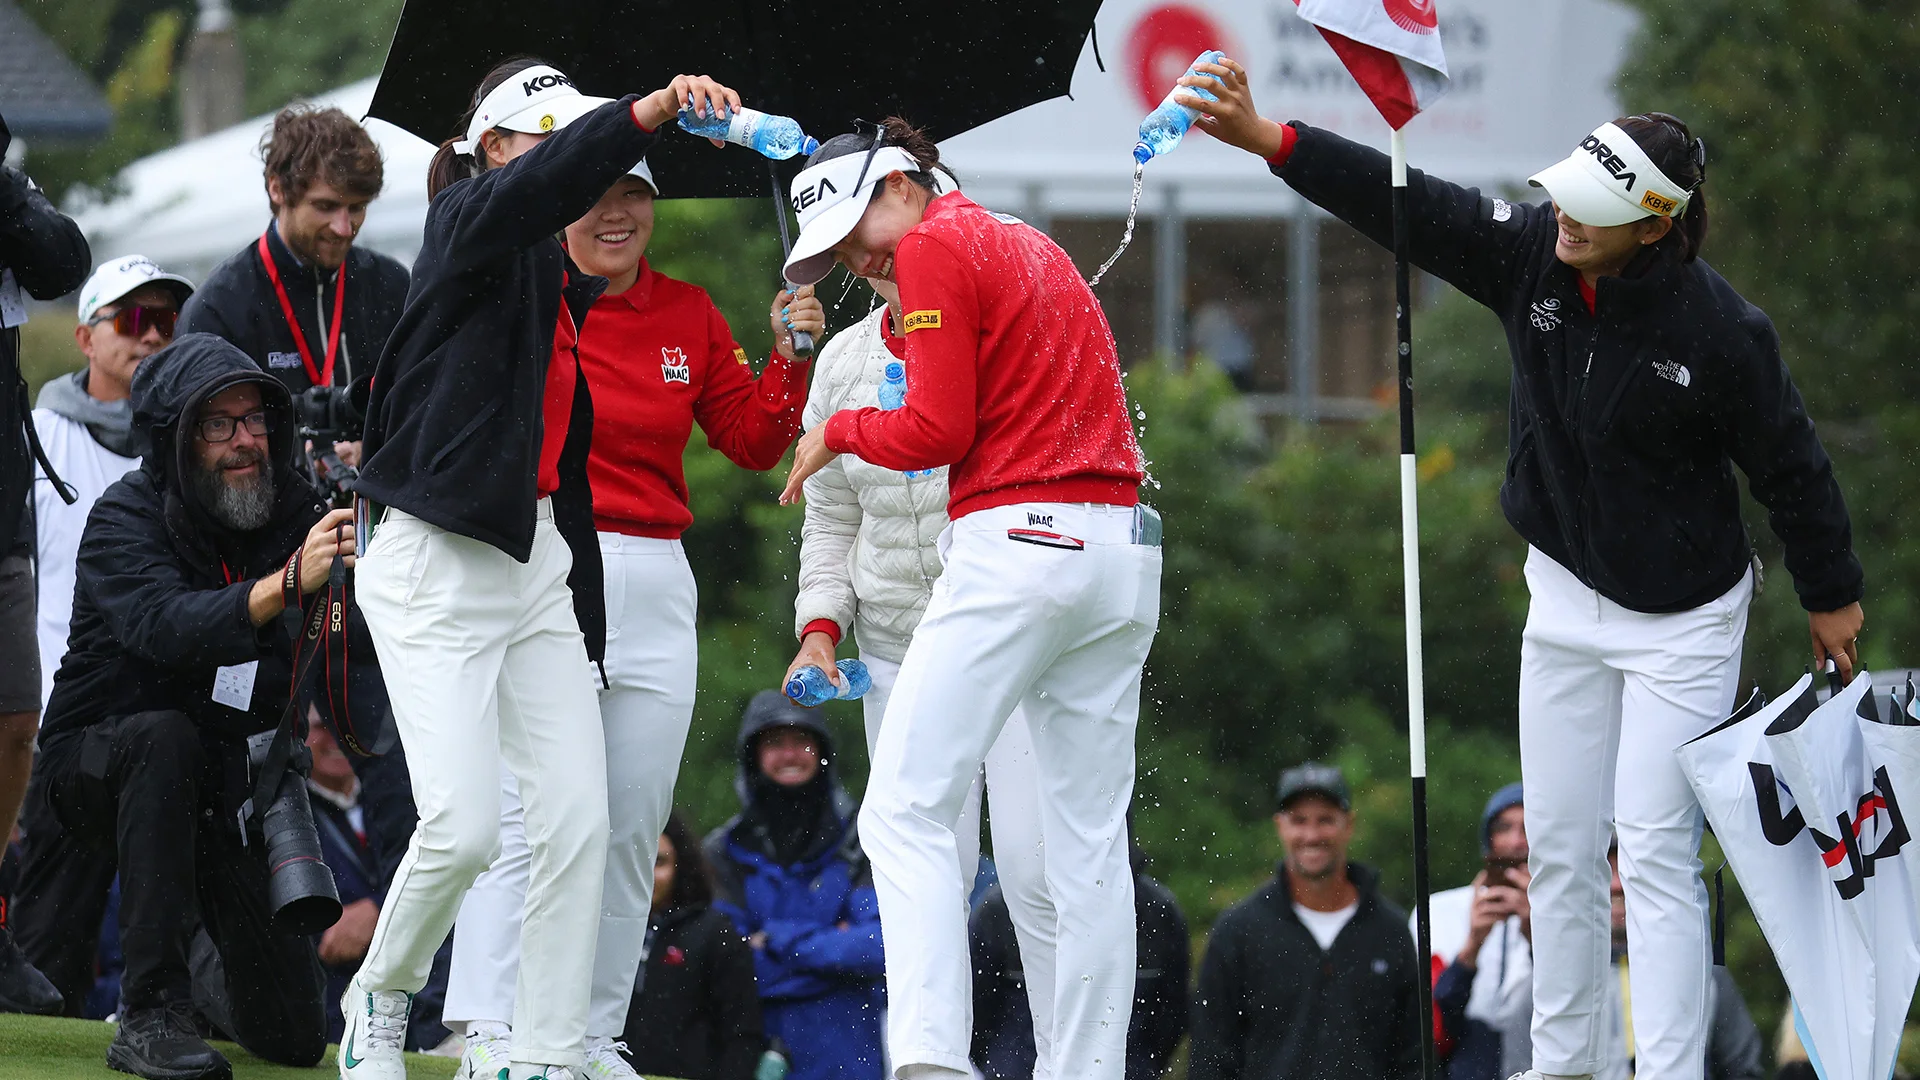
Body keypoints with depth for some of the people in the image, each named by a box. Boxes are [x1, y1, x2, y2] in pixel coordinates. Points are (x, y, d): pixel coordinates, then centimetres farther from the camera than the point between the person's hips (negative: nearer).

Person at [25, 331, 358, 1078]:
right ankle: (150, 1014, -34)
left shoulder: (291, 515, -4)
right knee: (166, 737, -40)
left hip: (230, 788, 3)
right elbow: (164, 625, -37)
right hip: (94, 763, -3)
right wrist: (286, 584, -52)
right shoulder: (126, 519, -16)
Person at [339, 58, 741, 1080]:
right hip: (439, 564, -8)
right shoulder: (465, 228, -5)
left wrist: (583, 610, 19)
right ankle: (380, 996, 11)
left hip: (537, 563, 8)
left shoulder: (565, 284, 17)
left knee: (576, 818, -3)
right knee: (465, 822, -14)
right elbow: (536, 190, -31)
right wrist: (648, 111, -46)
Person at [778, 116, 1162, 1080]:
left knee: (904, 810, -10)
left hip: (1019, 543, -9)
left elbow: (935, 431, -8)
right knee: (1090, 841, 7)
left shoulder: (936, 247, -2)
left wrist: (837, 431, 7)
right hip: (1124, 551, 9)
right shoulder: (1034, 247, 24)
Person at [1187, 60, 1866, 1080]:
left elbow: (1790, 463, -10)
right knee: (1558, 845, 10)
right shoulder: (1530, 252, -11)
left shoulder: (1720, 330, -22)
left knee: (1655, 852, -10)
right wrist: (1263, 137, -23)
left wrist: (1831, 597, 2)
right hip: (1564, 598, 5)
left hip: (1679, 619, -5)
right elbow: (1406, 207, -13)